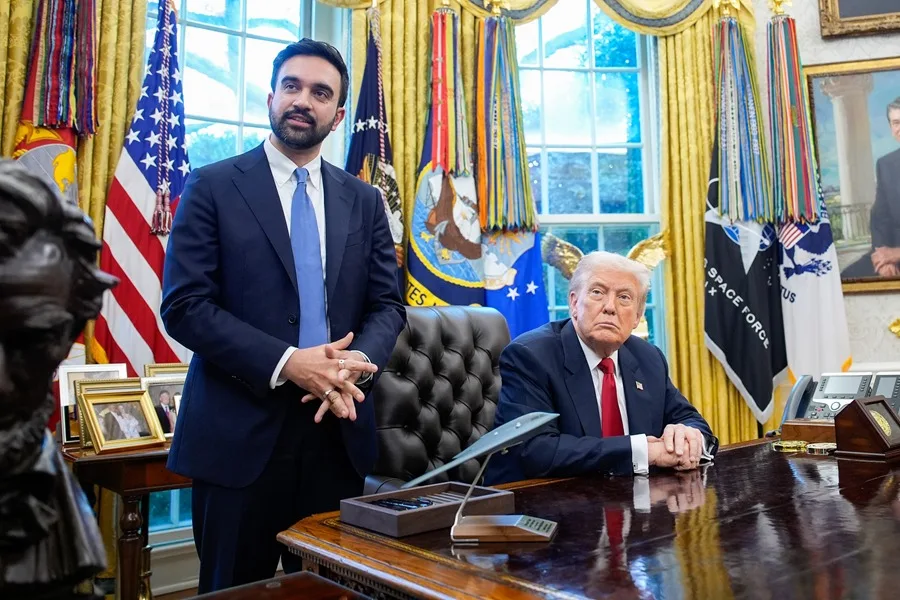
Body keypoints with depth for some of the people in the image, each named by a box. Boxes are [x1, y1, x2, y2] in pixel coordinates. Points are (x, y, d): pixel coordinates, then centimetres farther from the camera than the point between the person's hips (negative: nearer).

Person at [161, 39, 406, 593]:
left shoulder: (364, 201, 10)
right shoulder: (213, 187, 0)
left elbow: (388, 304, 7)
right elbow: (184, 305, -8)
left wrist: (357, 362, -14)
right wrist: (287, 364, -19)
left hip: (339, 429, 3)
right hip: (241, 430, -3)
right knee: (235, 589, 12)